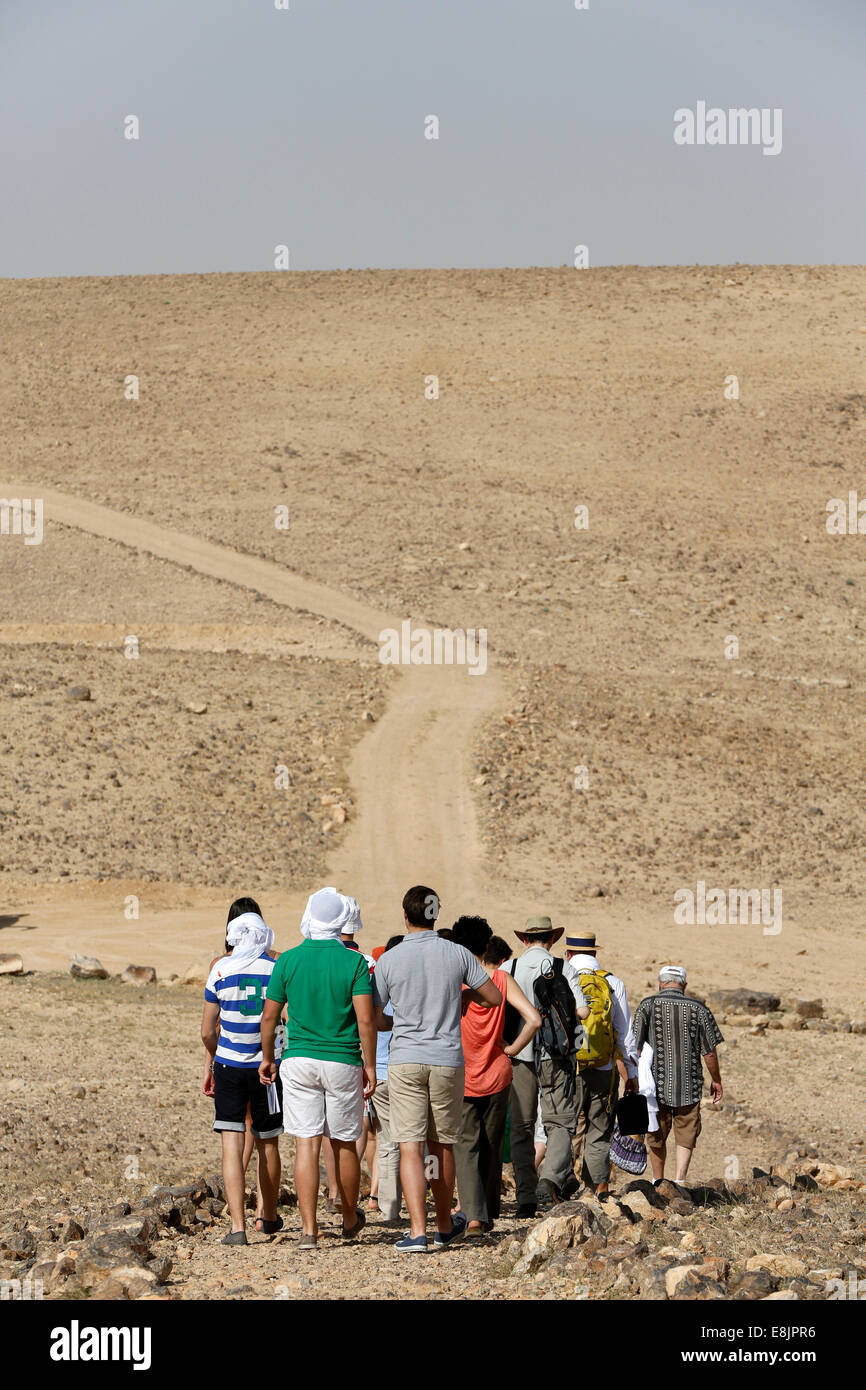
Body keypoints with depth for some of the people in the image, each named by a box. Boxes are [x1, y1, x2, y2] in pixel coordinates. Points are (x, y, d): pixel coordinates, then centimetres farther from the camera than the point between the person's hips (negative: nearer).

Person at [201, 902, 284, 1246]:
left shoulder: (220, 970, -1)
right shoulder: (278, 969, -2)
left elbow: (207, 1030, 2)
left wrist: (210, 1064, 18)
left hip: (228, 1065, -1)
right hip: (267, 1065, 1)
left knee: (232, 1144, -3)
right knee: (267, 1143, 16)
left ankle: (238, 1226, -14)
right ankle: (269, 1217, 33)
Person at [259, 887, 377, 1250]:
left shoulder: (289, 960, -1)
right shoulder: (354, 962, -6)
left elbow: (269, 1016, 4)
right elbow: (365, 1020, -11)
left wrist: (267, 1057, 17)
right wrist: (370, 1065, -2)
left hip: (298, 1061, 1)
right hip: (342, 1062, 0)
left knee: (306, 1145, -1)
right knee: (344, 1144, 13)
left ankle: (309, 1229, -8)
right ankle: (350, 1218, 31)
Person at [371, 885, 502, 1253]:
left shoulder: (389, 960, -4)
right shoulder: (457, 954, -1)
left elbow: (373, 1018, 0)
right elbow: (494, 998, 6)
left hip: (404, 1060, -2)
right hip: (448, 1060, 2)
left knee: (410, 1147, -5)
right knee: (441, 1146, 15)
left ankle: (418, 1231, -17)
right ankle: (444, 1226, 28)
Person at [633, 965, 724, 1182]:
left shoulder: (647, 1006, -2)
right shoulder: (698, 1009, 0)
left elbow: (636, 1047, -5)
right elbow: (709, 1052, 2)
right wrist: (716, 1080, 16)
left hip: (656, 1083, 0)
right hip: (689, 1086, 0)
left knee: (657, 1136, 15)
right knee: (686, 1136, 7)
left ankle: (658, 1183, 25)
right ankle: (679, 1180, -9)